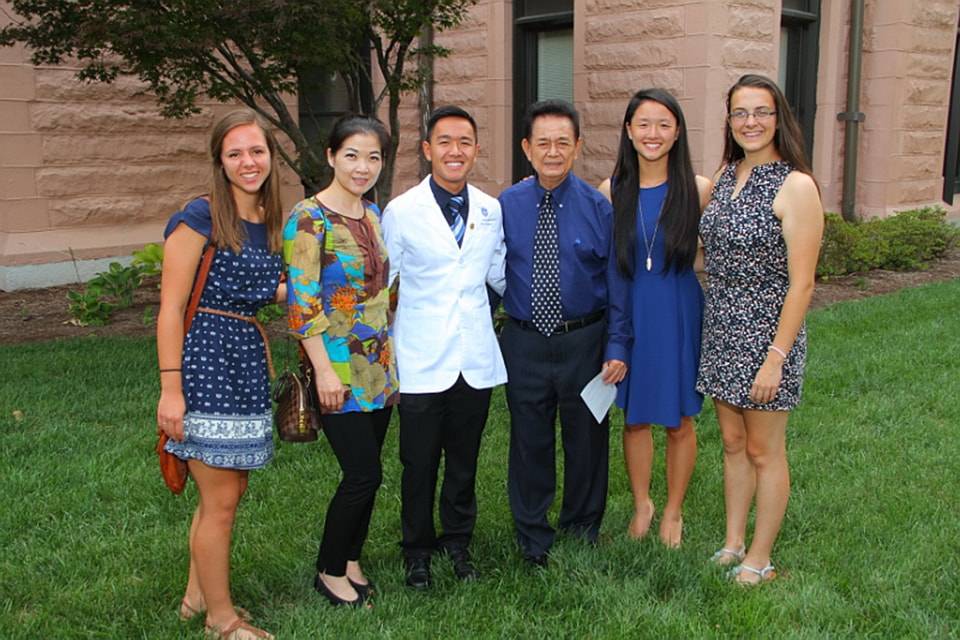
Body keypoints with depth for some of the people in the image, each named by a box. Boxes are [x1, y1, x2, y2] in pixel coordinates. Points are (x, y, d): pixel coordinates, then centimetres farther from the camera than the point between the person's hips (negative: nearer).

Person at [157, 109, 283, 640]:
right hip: (203, 358, -8)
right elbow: (170, 307, -13)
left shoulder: (268, 223, 10)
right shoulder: (200, 218, -11)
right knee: (221, 500, 1)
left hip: (247, 359, 8)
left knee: (228, 491, 16)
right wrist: (171, 388, -17)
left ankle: (198, 595, 34)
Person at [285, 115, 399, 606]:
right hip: (338, 365, -7)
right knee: (364, 473, -5)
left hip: (379, 363, 7)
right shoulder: (309, 219, -13)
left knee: (365, 473, 12)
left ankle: (350, 562, 29)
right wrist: (324, 371, -18)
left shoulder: (372, 213, 9)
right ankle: (329, 571, 16)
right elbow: (302, 302, -16)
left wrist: (391, 351, 16)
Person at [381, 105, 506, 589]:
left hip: (476, 360, 3)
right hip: (422, 362, -3)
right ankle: (417, 549, 27)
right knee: (419, 462, 7)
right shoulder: (401, 212, -4)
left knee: (464, 459, 14)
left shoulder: (491, 210, 6)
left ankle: (458, 543, 33)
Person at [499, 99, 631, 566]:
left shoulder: (598, 207, -5)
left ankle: (582, 529, 37)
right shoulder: (506, 206, -2)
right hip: (524, 341, 1)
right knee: (529, 441, 12)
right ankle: (533, 537, 32)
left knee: (587, 439, 14)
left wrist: (618, 347, -7)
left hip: (585, 342, -1)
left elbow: (617, 283, -3)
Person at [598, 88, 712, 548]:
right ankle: (641, 505, 33)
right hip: (630, 314, 2)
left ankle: (673, 512, 29)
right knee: (635, 418, 12)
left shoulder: (698, 189, -5)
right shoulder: (613, 191, 1)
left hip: (680, 314, -1)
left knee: (679, 421, 9)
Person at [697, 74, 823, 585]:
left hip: (766, 333, -6)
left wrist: (776, 357, -18)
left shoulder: (795, 186, -15)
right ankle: (733, 543, 32)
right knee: (733, 443, 17)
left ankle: (759, 560, 22)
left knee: (764, 451, 7)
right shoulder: (726, 175, 7)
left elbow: (801, 284, -16)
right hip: (721, 331, 7)